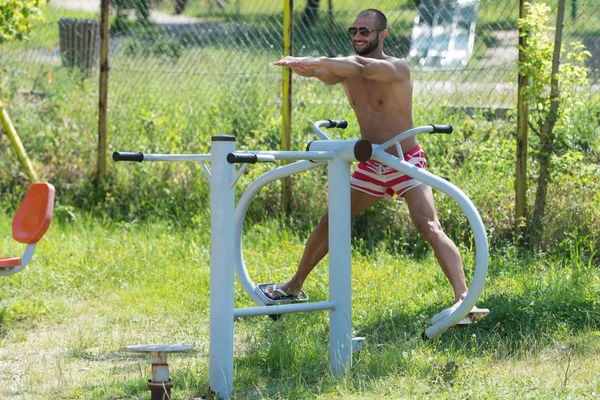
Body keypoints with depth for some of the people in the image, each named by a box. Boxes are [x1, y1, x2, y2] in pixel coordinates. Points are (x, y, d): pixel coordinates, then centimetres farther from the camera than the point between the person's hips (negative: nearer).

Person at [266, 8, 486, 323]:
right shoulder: (347, 69, 0)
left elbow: (363, 67, -38)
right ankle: (294, 286, 31)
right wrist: (300, 66, -44)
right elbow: (321, 73, -21)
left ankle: (463, 298, -31)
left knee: (430, 228, -23)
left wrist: (316, 61, -45)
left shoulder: (396, 69, -18)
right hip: (370, 167, 6)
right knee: (328, 223, 13)